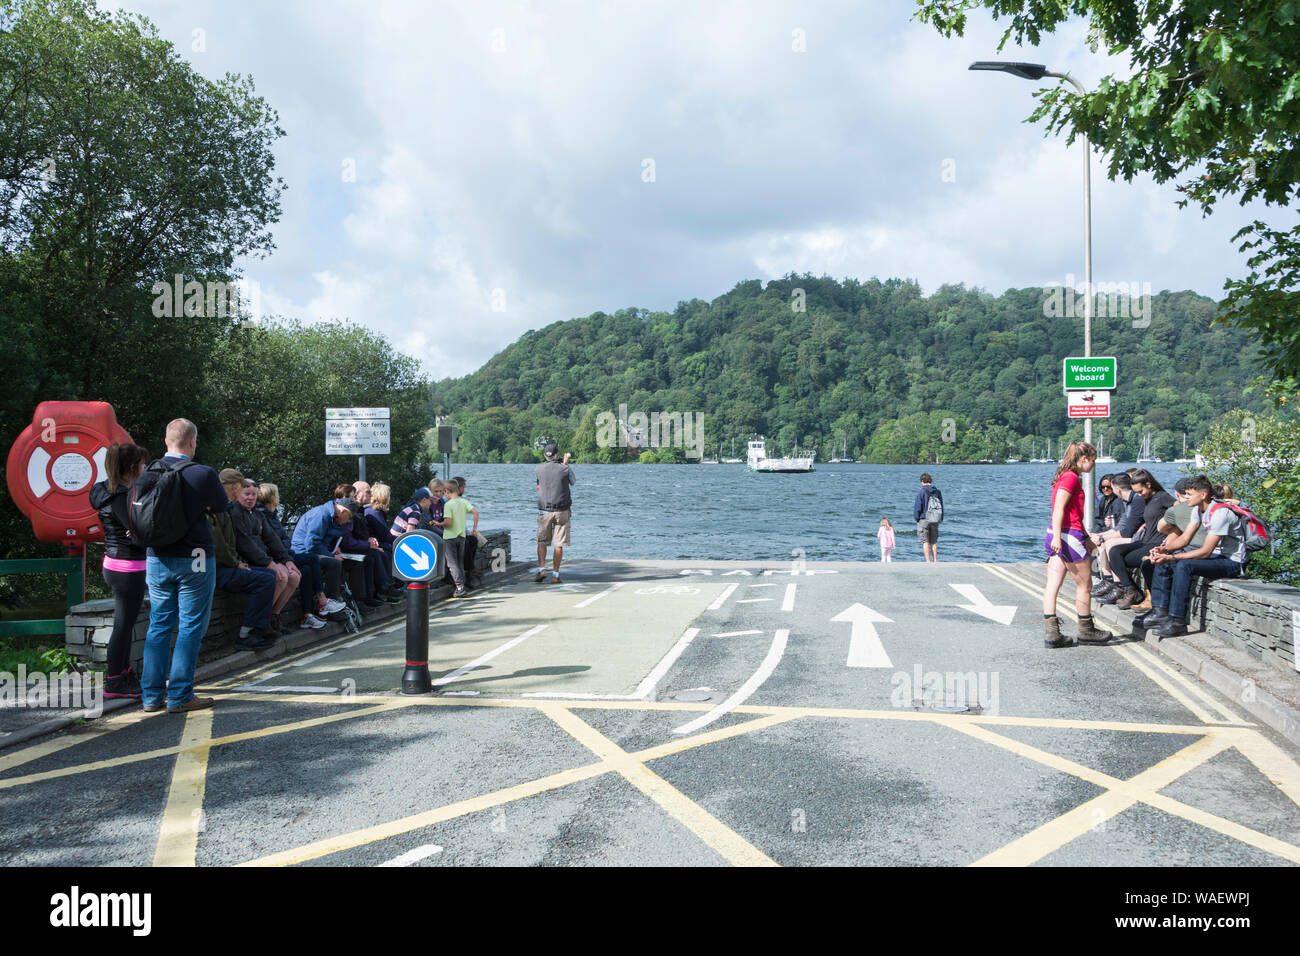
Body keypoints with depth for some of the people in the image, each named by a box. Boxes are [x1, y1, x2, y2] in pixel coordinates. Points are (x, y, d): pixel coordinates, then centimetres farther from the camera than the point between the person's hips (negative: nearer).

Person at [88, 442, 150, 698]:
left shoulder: (108, 491, 9)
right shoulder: (121, 497, -20)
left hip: (114, 564, 10)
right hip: (128, 567, -10)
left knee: (125, 622, 18)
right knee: (124, 624, -1)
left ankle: (125, 674, 29)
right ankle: (115, 682, 8)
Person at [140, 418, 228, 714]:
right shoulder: (202, 474, -14)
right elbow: (221, 507, 3)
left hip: (157, 559, 5)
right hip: (194, 559, -5)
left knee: (159, 626, 13)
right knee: (190, 628, 3)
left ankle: (151, 695, 17)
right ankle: (179, 696, 5)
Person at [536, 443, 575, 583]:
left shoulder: (539, 469, -2)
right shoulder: (565, 470, -6)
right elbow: (573, 481, 15)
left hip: (544, 510, 1)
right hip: (562, 511, -1)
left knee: (542, 541, 11)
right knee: (558, 544, 4)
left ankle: (541, 569, -5)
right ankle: (555, 574, 3)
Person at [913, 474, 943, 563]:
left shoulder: (921, 492, -8)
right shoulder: (938, 492, 8)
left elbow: (917, 507, -9)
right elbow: (942, 507, 13)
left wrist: (916, 518, 3)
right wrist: (940, 519, 19)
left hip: (924, 519, -5)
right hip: (935, 520, 5)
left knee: (925, 541, -1)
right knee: (933, 542, 12)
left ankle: (928, 561, -5)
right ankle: (935, 561, 8)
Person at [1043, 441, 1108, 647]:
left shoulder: (1067, 477, 19)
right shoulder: (1071, 477, -11)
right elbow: (1059, 508, -20)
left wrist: (1086, 538, 29)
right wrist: (1057, 536, -26)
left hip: (1057, 536, 10)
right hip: (1068, 536, -10)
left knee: (1052, 586, 2)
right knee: (1084, 585, 5)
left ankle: (1052, 632, 1)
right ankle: (1086, 631, 16)